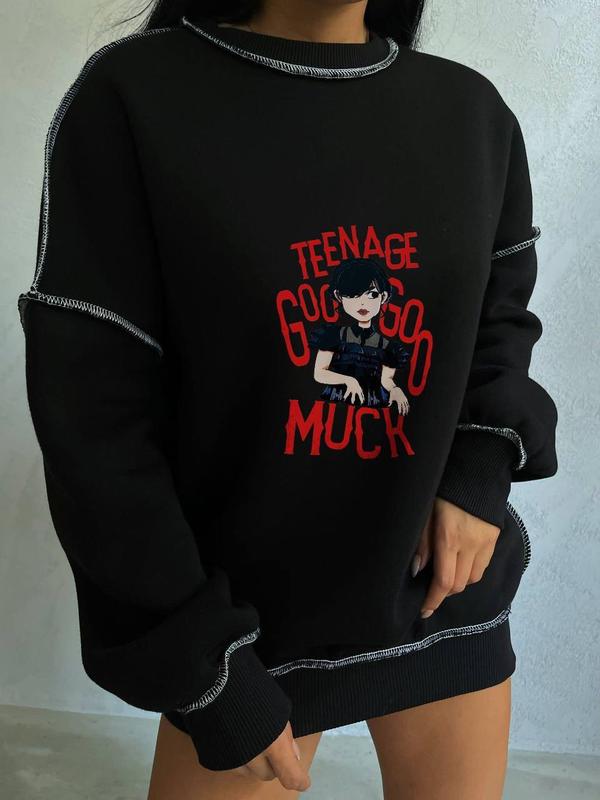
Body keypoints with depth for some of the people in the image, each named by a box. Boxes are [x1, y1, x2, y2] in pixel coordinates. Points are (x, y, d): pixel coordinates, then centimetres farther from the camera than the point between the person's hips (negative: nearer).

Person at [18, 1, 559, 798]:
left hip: (443, 587, 4)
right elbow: (95, 416, -14)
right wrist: (203, 669, -13)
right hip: (249, 612, -3)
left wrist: (480, 472, -7)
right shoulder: (129, 97, -14)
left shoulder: (475, 111, -3)